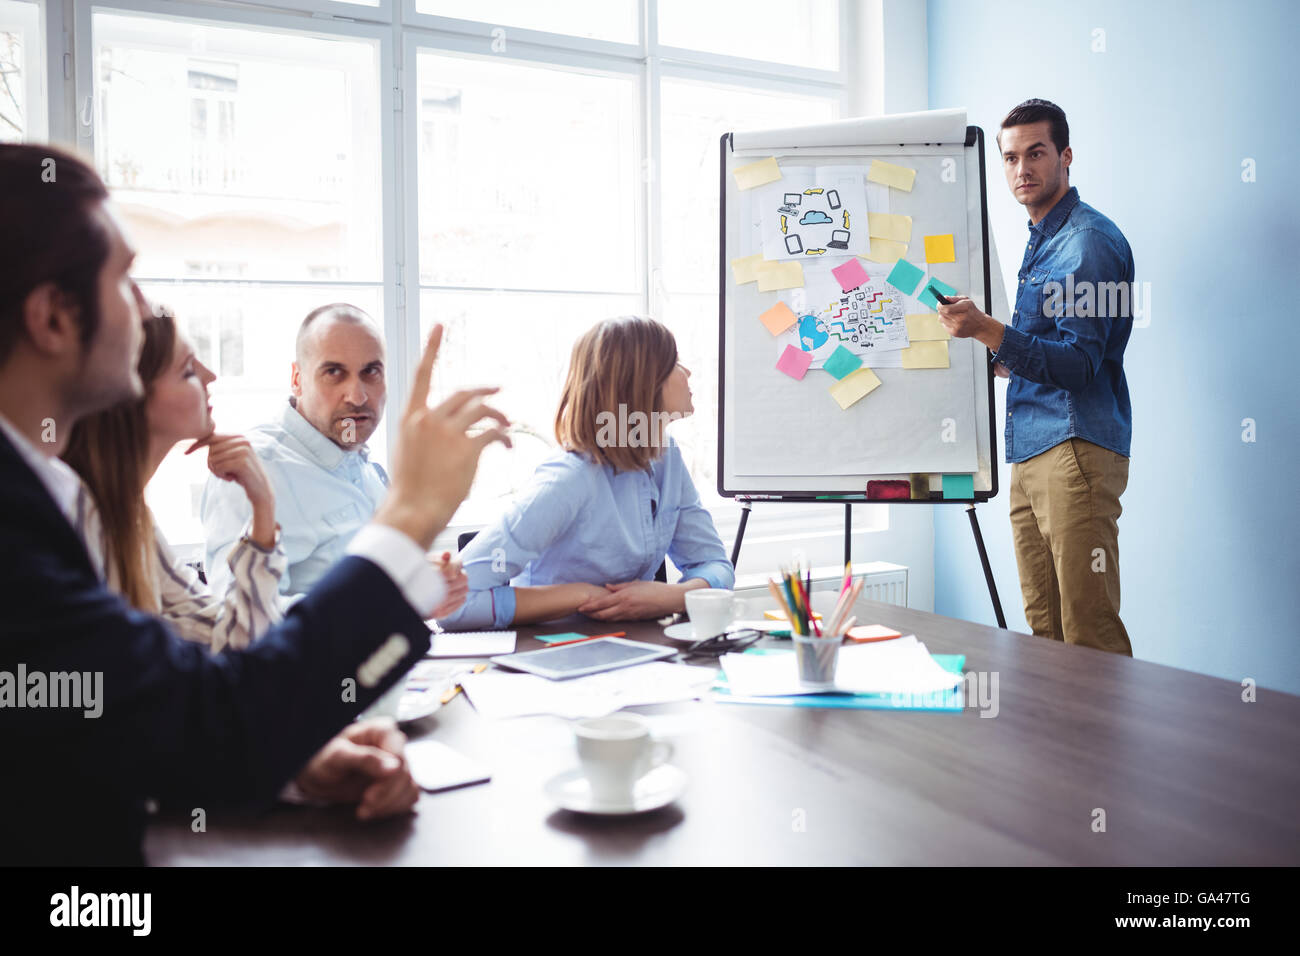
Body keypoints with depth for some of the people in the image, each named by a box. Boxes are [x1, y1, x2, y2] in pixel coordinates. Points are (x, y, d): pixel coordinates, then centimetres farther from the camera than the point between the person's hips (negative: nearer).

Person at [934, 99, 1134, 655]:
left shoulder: (1089, 240, -7)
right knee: (1044, 634, 10)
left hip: (1076, 451, -9)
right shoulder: (1039, 241, 23)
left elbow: (1078, 362, -17)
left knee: (1090, 639, -7)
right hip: (1029, 456, 9)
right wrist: (1000, 360, 17)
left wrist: (988, 331, -28)